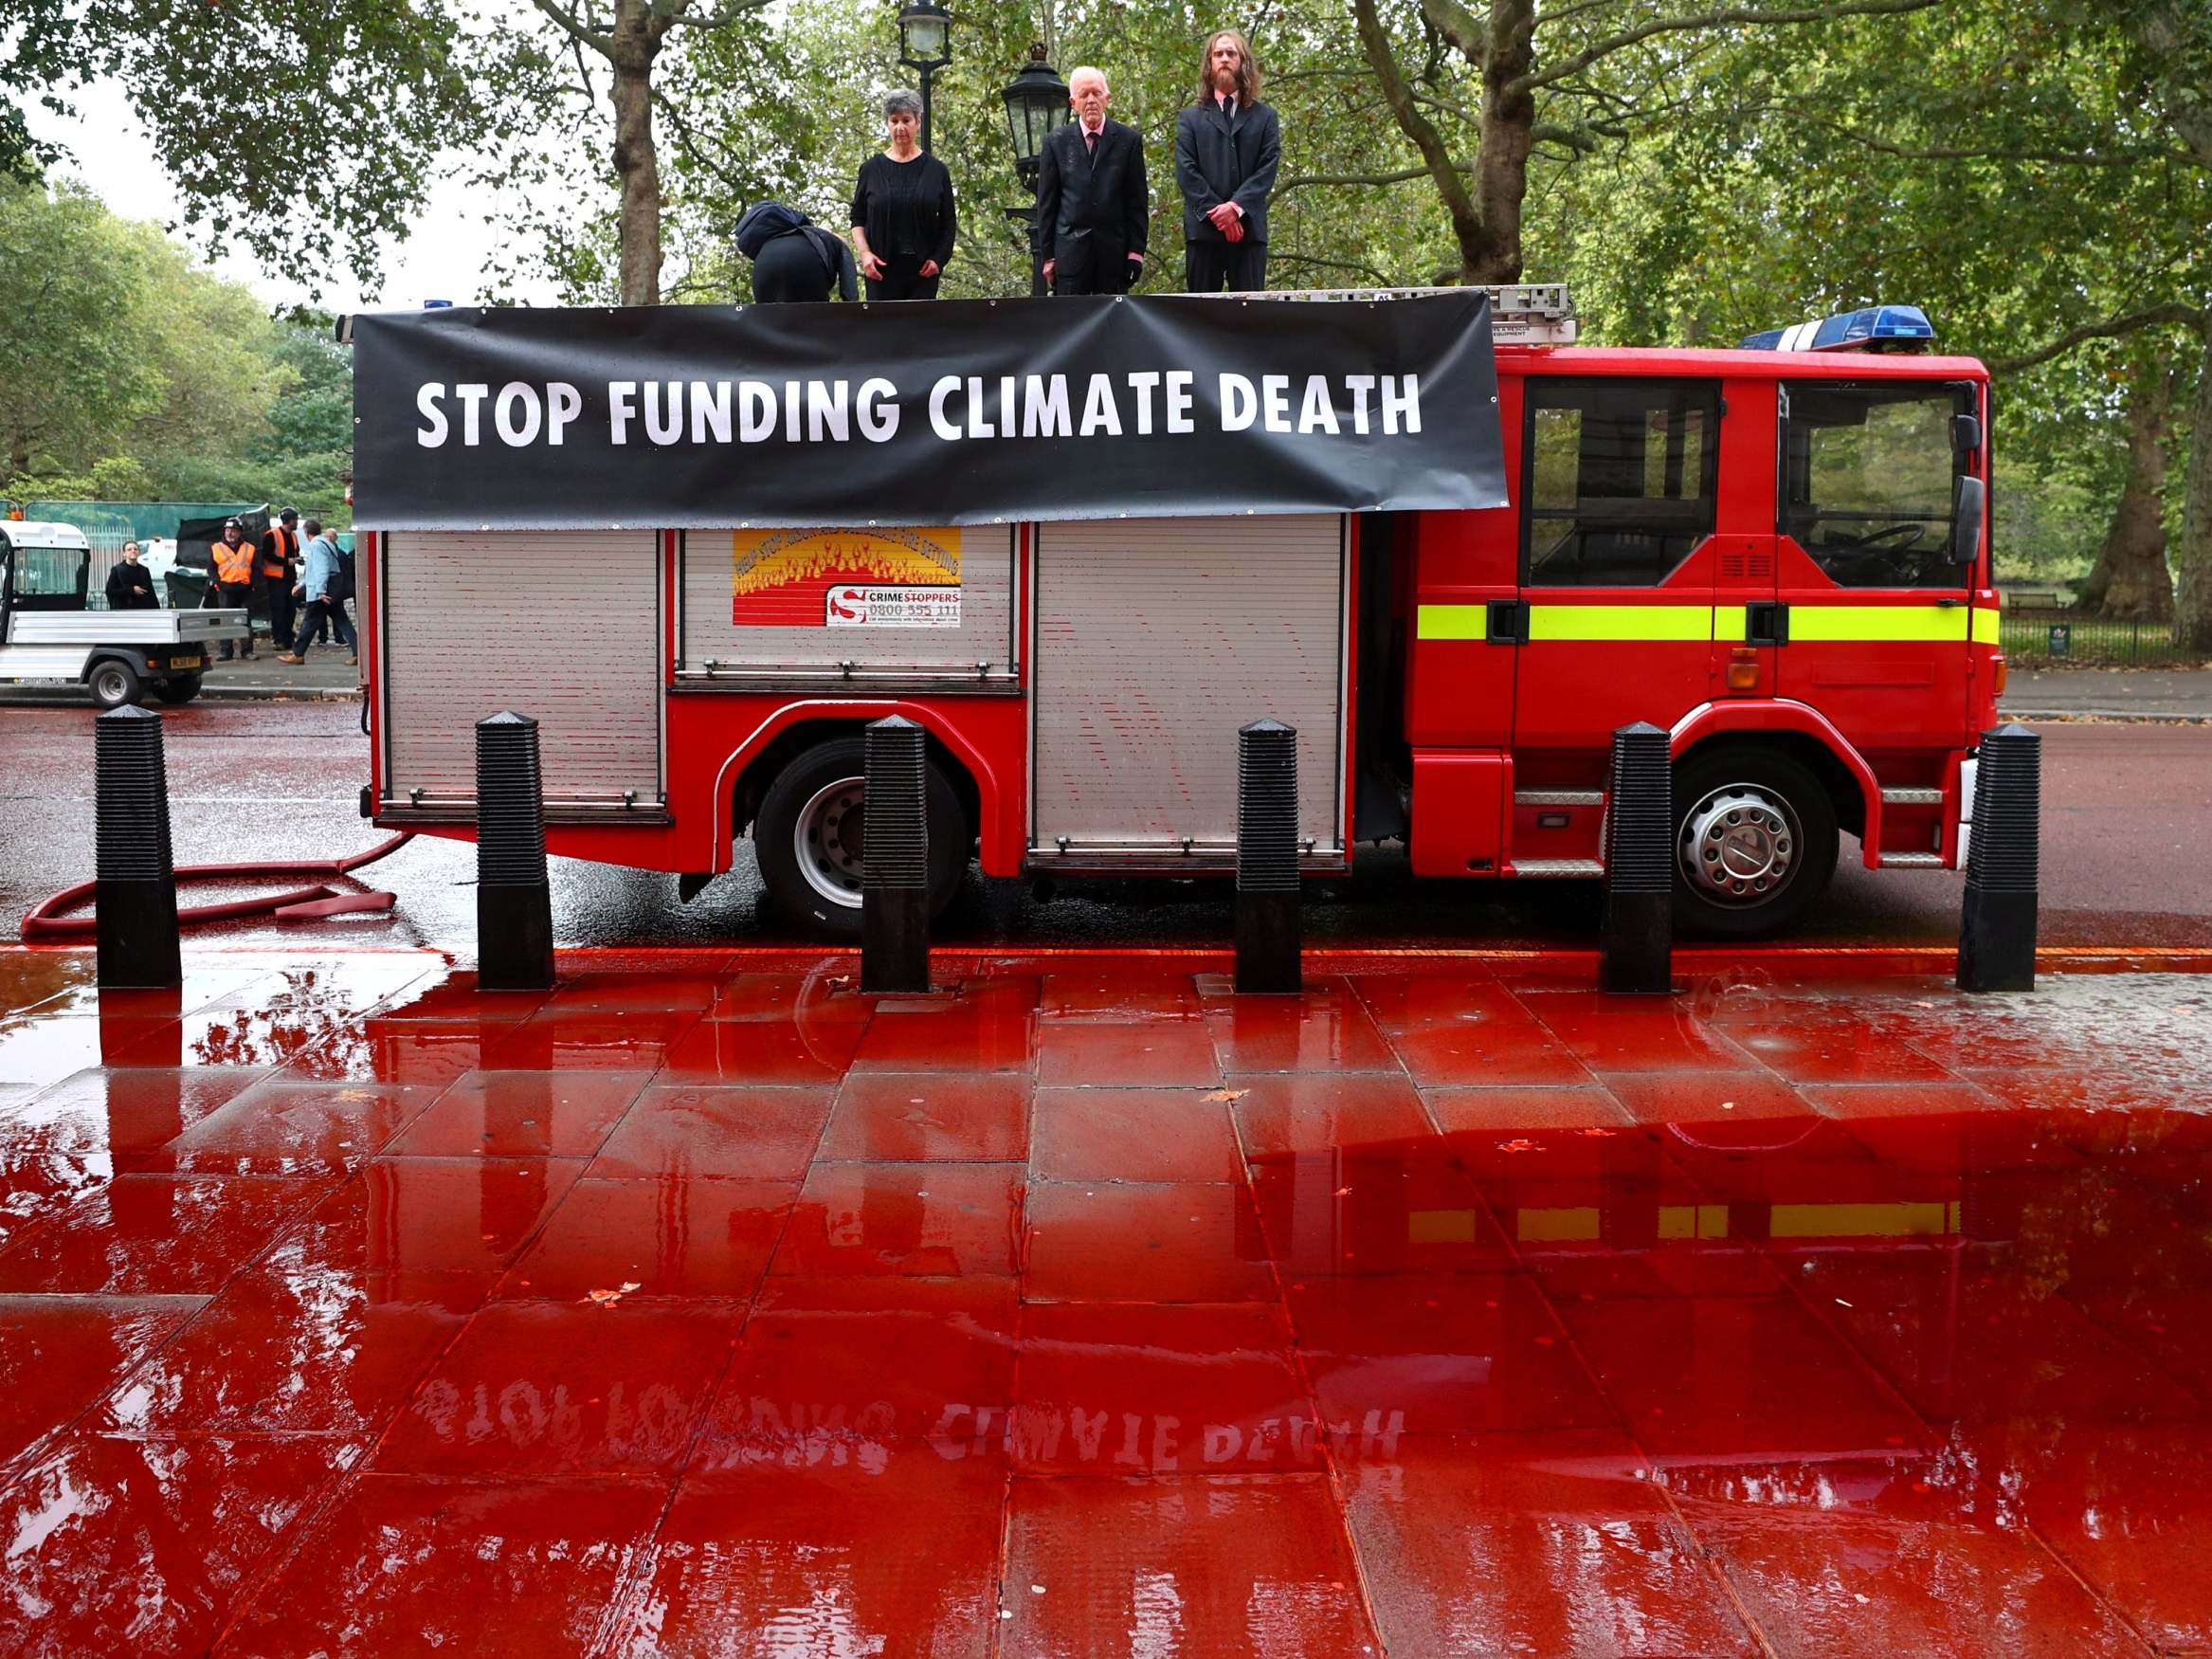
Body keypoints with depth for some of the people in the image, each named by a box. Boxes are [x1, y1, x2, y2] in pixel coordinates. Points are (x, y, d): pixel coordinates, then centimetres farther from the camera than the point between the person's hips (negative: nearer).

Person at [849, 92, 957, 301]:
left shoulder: (936, 170, 7)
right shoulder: (871, 169, 8)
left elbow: (948, 222, 8)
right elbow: (857, 218, 11)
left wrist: (939, 259, -4)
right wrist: (864, 252, -5)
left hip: (924, 270, 0)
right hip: (881, 270, 0)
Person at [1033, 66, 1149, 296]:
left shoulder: (1128, 140, 6)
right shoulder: (1057, 142, 7)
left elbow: (1138, 200, 7)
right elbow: (1046, 202, 7)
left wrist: (1136, 251, 0)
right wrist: (1048, 255, 2)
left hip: (1114, 251, 0)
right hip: (1070, 250, 0)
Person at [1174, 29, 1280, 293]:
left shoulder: (1265, 118, 17)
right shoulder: (1190, 119, 16)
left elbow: (1268, 168, 3)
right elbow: (1186, 171, 3)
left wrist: (1236, 207, -13)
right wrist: (1216, 212, -11)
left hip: (1249, 227, 0)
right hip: (1203, 227, 0)